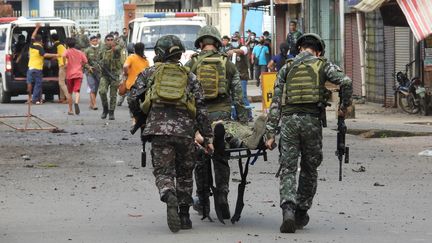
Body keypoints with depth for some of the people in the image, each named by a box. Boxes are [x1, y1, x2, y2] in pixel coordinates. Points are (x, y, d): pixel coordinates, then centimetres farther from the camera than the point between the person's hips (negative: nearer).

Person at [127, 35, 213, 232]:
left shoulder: (148, 73, 13)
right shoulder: (189, 77, 15)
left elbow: (134, 100, 7)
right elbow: (201, 108, 8)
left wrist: (141, 119, 26)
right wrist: (207, 136, 7)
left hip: (159, 128, -2)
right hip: (185, 130, 2)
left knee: (163, 171, -1)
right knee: (184, 173, 16)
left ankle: (170, 199, -31)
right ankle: (184, 216, 18)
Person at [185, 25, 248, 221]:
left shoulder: (191, 64, 4)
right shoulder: (228, 64, 6)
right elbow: (238, 95, 5)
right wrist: (243, 121, 8)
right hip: (222, 115, 0)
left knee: (200, 160, 9)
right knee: (221, 160, 7)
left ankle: (203, 203, 15)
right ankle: (222, 197, -8)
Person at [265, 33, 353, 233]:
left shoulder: (287, 68, 15)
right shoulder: (323, 65, 9)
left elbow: (276, 102, 9)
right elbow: (346, 82, -8)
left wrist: (270, 132, 8)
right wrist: (344, 106, 9)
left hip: (288, 120, 1)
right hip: (311, 119, -1)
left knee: (287, 170, 0)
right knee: (309, 169, 16)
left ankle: (288, 209, -22)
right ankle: (301, 213, 21)